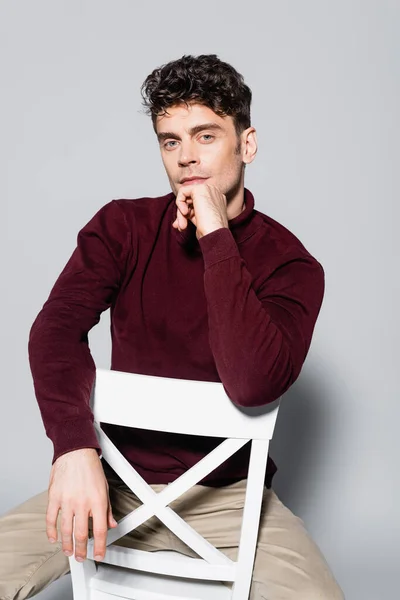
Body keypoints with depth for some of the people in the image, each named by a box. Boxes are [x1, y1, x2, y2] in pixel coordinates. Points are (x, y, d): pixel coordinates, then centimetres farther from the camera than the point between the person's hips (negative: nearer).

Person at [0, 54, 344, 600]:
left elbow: (252, 386, -25)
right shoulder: (123, 226, 1)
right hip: (119, 478, 2)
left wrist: (216, 238, -23)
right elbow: (58, 325, -14)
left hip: (224, 493, -1)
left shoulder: (289, 263, -8)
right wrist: (75, 446, -30)